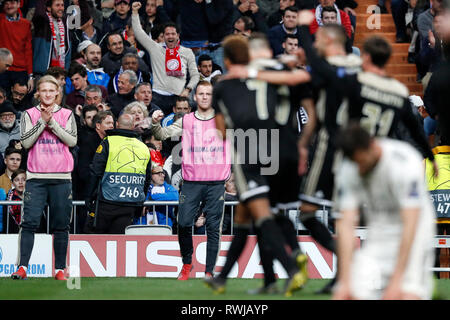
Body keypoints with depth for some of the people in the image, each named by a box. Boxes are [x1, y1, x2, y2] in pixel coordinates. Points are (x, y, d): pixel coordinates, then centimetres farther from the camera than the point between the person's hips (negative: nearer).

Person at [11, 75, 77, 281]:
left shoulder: (67, 115, 9)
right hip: (36, 177, -1)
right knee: (29, 222, -10)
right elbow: (26, 142, -4)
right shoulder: (29, 115, 8)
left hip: (61, 178, 1)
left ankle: (60, 269, 7)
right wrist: (42, 121, -9)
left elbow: (72, 140, -4)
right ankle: (22, 267, -12)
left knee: (61, 225, 2)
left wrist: (52, 122, -9)